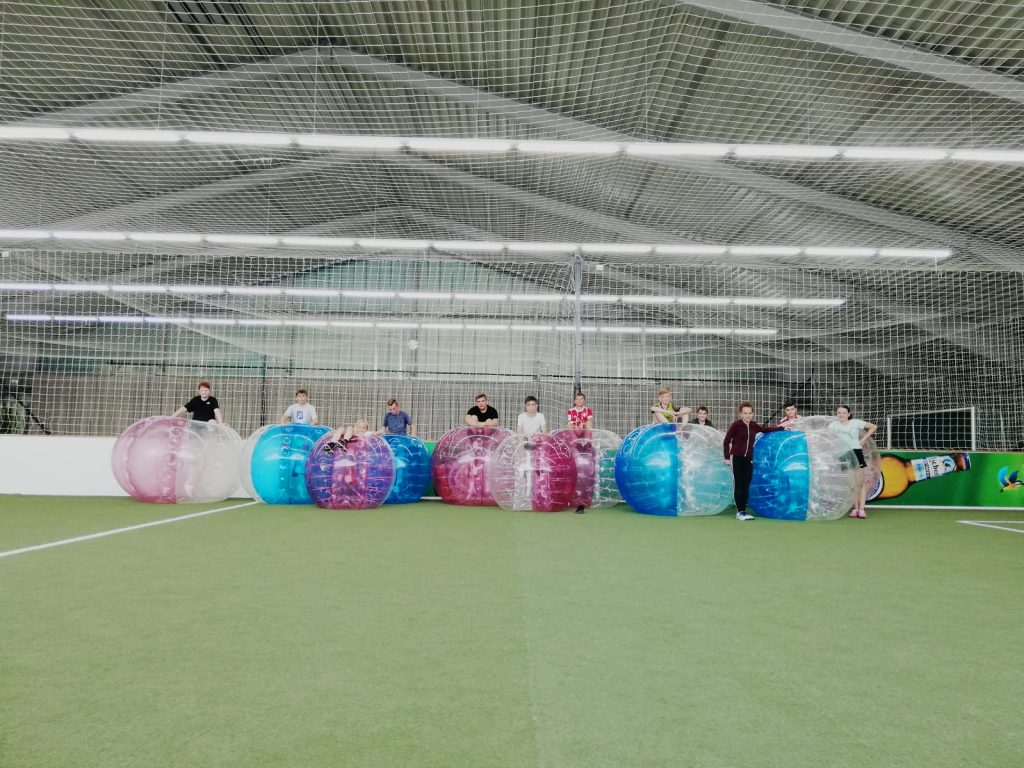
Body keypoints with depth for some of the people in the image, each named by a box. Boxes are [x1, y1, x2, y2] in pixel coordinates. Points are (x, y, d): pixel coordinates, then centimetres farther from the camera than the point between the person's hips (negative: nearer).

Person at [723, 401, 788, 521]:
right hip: (737, 458, -5)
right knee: (738, 485, -3)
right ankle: (739, 512, 1)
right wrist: (727, 457, -10)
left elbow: (765, 429, 23)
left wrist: (782, 428, 22)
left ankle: (744, 511, 11)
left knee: (746, 486, 5)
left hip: (748, 459, 5)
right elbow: (726, 441, -7)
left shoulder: (753, 425, 4)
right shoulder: (736, 425, -11)